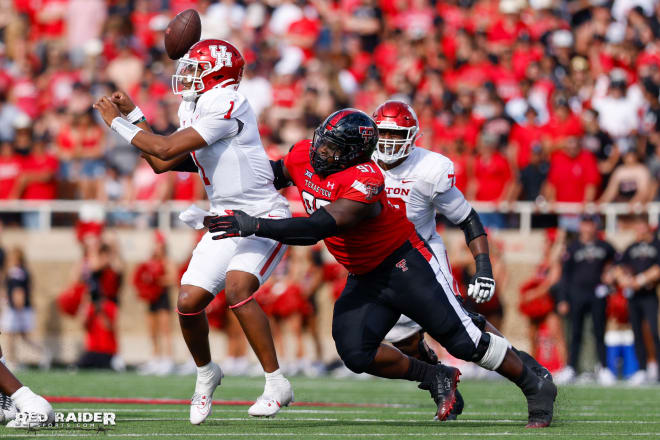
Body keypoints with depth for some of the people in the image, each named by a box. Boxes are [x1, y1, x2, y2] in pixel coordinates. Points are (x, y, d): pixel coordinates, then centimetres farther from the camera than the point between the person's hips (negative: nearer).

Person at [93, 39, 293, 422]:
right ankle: (206, 373, 24)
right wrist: (133, 114, 16)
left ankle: (276, 384, -19)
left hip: (264, 218, -8)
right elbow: (162, 163, 17)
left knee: (236, 287, -28)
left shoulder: (228, 106, -18)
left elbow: (166, 149, -20)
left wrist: (117, 122, -9)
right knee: (189, 302, -3)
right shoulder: (196, 111, 11)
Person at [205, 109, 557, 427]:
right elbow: (278, 174, 20)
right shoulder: (303, 156, -7)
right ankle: (436, 379, 12)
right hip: (366, 278, 8)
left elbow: (317, 229, -38)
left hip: (405, 264, -8)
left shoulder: (364, 182, -31)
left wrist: (254, 226, -41)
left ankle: (536, 389, 10)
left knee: (464, 340, -7)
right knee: (356, 354, -8)